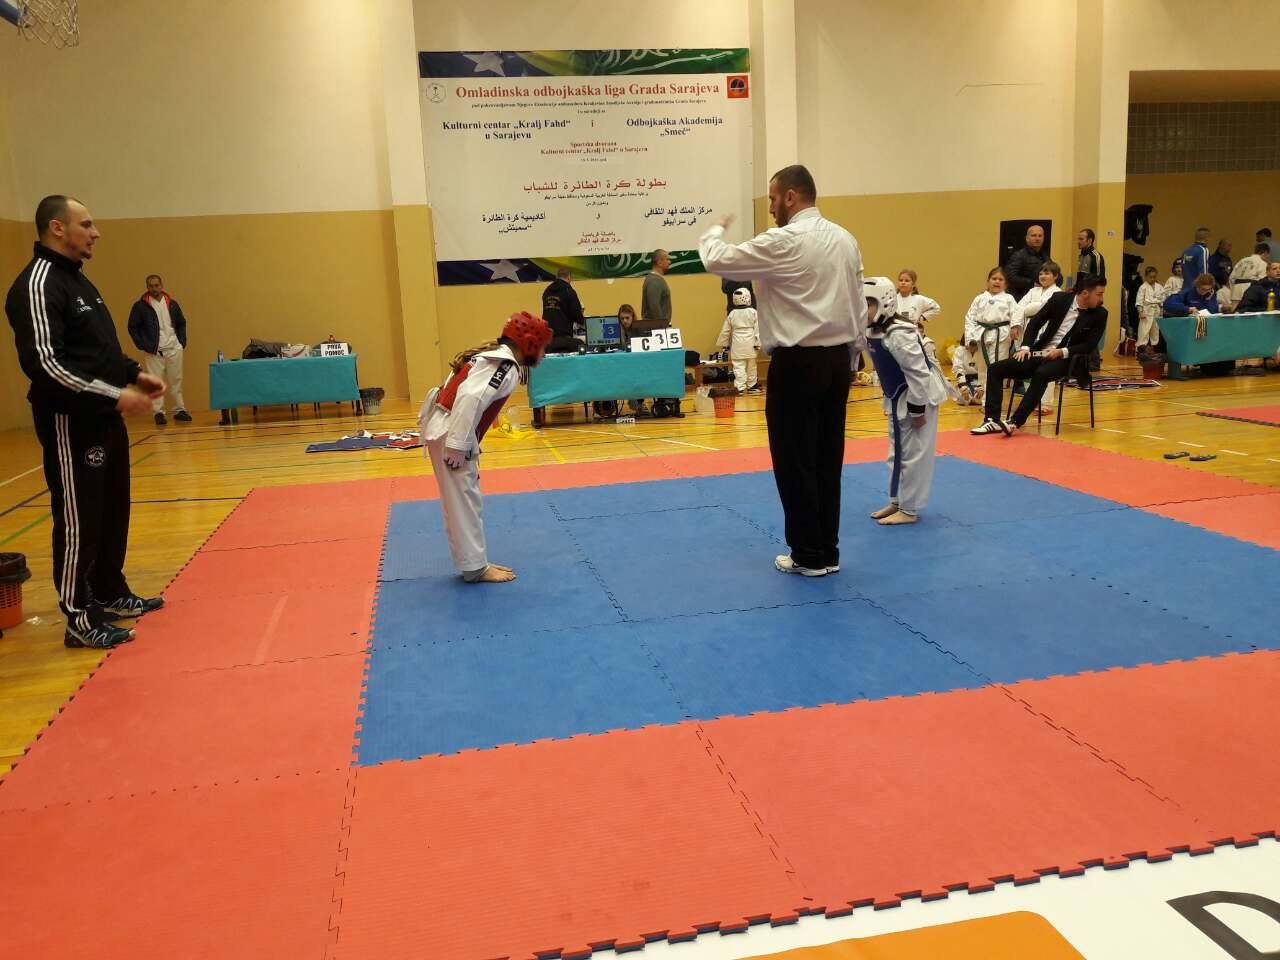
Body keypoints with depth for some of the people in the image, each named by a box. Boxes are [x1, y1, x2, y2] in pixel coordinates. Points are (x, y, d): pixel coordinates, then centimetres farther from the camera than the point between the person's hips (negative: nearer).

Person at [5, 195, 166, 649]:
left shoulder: (78, 279, 16)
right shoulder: (37, 284, -15)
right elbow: (44, 363, -24)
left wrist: (134, 374, 11)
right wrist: (115, 396, -24)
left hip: (104, 419, 10)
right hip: (71, 424, -10)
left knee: (112, 513, 16)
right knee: (79, 521, -3)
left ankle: (110, 595, 30)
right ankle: (80, 619, 7)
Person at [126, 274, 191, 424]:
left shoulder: (172, 303, 7)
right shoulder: (141, 306, -4)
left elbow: (181, 323, 17)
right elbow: (133, 327, 0)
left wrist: (182, 342, 7)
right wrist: (142, 345, -7)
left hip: (174, 349, 3)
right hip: (154, 351, -3)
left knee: (176, 380, 8)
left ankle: (179, 410, 15)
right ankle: (158, 412, 2)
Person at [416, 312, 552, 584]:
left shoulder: (494, 356, 15)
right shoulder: (506, 365, -15)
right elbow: (471, 398, -27)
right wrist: (458, 446, -25)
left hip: (444, 429, 10)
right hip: (450, 434, -10)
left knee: (460, 500, 16)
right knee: (465, 501, -1)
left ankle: (473, 562, 25)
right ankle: (475, 567, 9)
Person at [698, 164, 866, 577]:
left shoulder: (784, 242, -14)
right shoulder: (845, 239, 9)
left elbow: (717, 261, -9)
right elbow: (859, 307, 13)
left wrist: (715, 230, 13)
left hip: (798, 364, -8)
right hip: (837, 361, 8)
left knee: (795, 461, 2)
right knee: (827, 458, 12)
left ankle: (809, 555, 10)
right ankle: (828, 551, 20)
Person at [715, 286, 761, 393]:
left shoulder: (732, 314, 0)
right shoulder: (753, 312, -4)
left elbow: (725, 331, 7)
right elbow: (757, 329, -2)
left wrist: (723, 343, 18)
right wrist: (757, 343, 4)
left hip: (737, 344, 0)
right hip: (750, 344, 1)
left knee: (739, 366, -2)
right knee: (751, 366, 14)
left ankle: (740, 387, -8)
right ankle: (751, 385, 26)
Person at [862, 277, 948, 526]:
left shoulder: (898, 334, -27)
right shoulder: (872, 332, 1)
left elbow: (919, 373, -27)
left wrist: (917, 410, -23)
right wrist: (889, 402, 18)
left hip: (918, 398, -10)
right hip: (897, 399, 10)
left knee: (913, 454, 0)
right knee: (897, 452, 18)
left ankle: (909, 509, 9)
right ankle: (897, 501, 30)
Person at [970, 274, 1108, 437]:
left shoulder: (1099, 314, -3)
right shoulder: (1060, 299, 1)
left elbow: (1089, 346, -6)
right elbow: (1036, 323, 7)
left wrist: (1062, 352, -19)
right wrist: (1026, 347, -7)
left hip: (1063, 359, -4)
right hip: (1039, 353, 4)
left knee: (1041, 374, -38)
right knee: (995, 369, -11)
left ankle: (1015, 421, -36)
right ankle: (993, 420, -17)